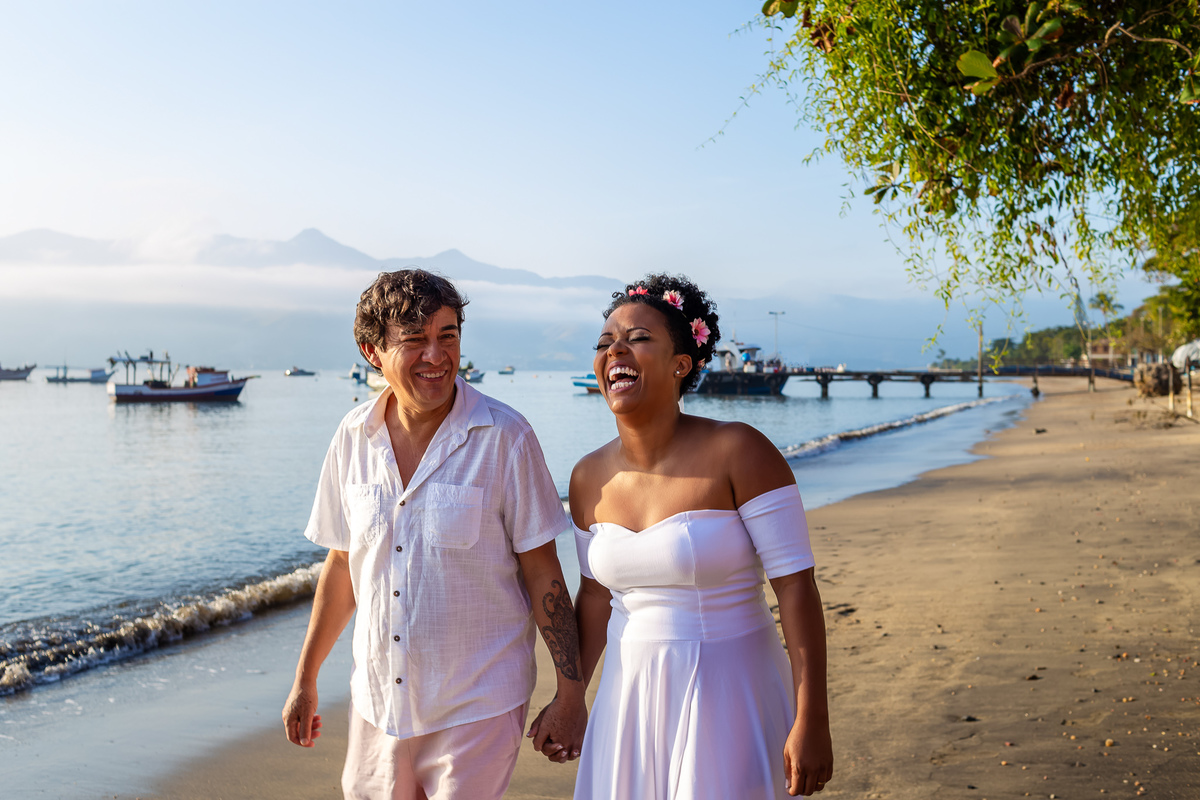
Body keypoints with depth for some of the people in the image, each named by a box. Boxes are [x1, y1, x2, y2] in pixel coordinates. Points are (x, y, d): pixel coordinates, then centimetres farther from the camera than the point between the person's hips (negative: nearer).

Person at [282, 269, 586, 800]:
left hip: (476, 705, -4)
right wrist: (306, 679, 12)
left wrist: (570, 694, -10)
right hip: (378, 698, 4)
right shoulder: (354, 438, -2)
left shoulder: (505, 438, -14)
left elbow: (542, 572, -10)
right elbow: (343, 564, 8)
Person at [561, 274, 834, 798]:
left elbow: (796, 586, -16)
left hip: (731, 694, -4)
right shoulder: (589, 478, 0)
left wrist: (811, 720, -19)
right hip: (632, 695, 5)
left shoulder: (739, 453, -16)